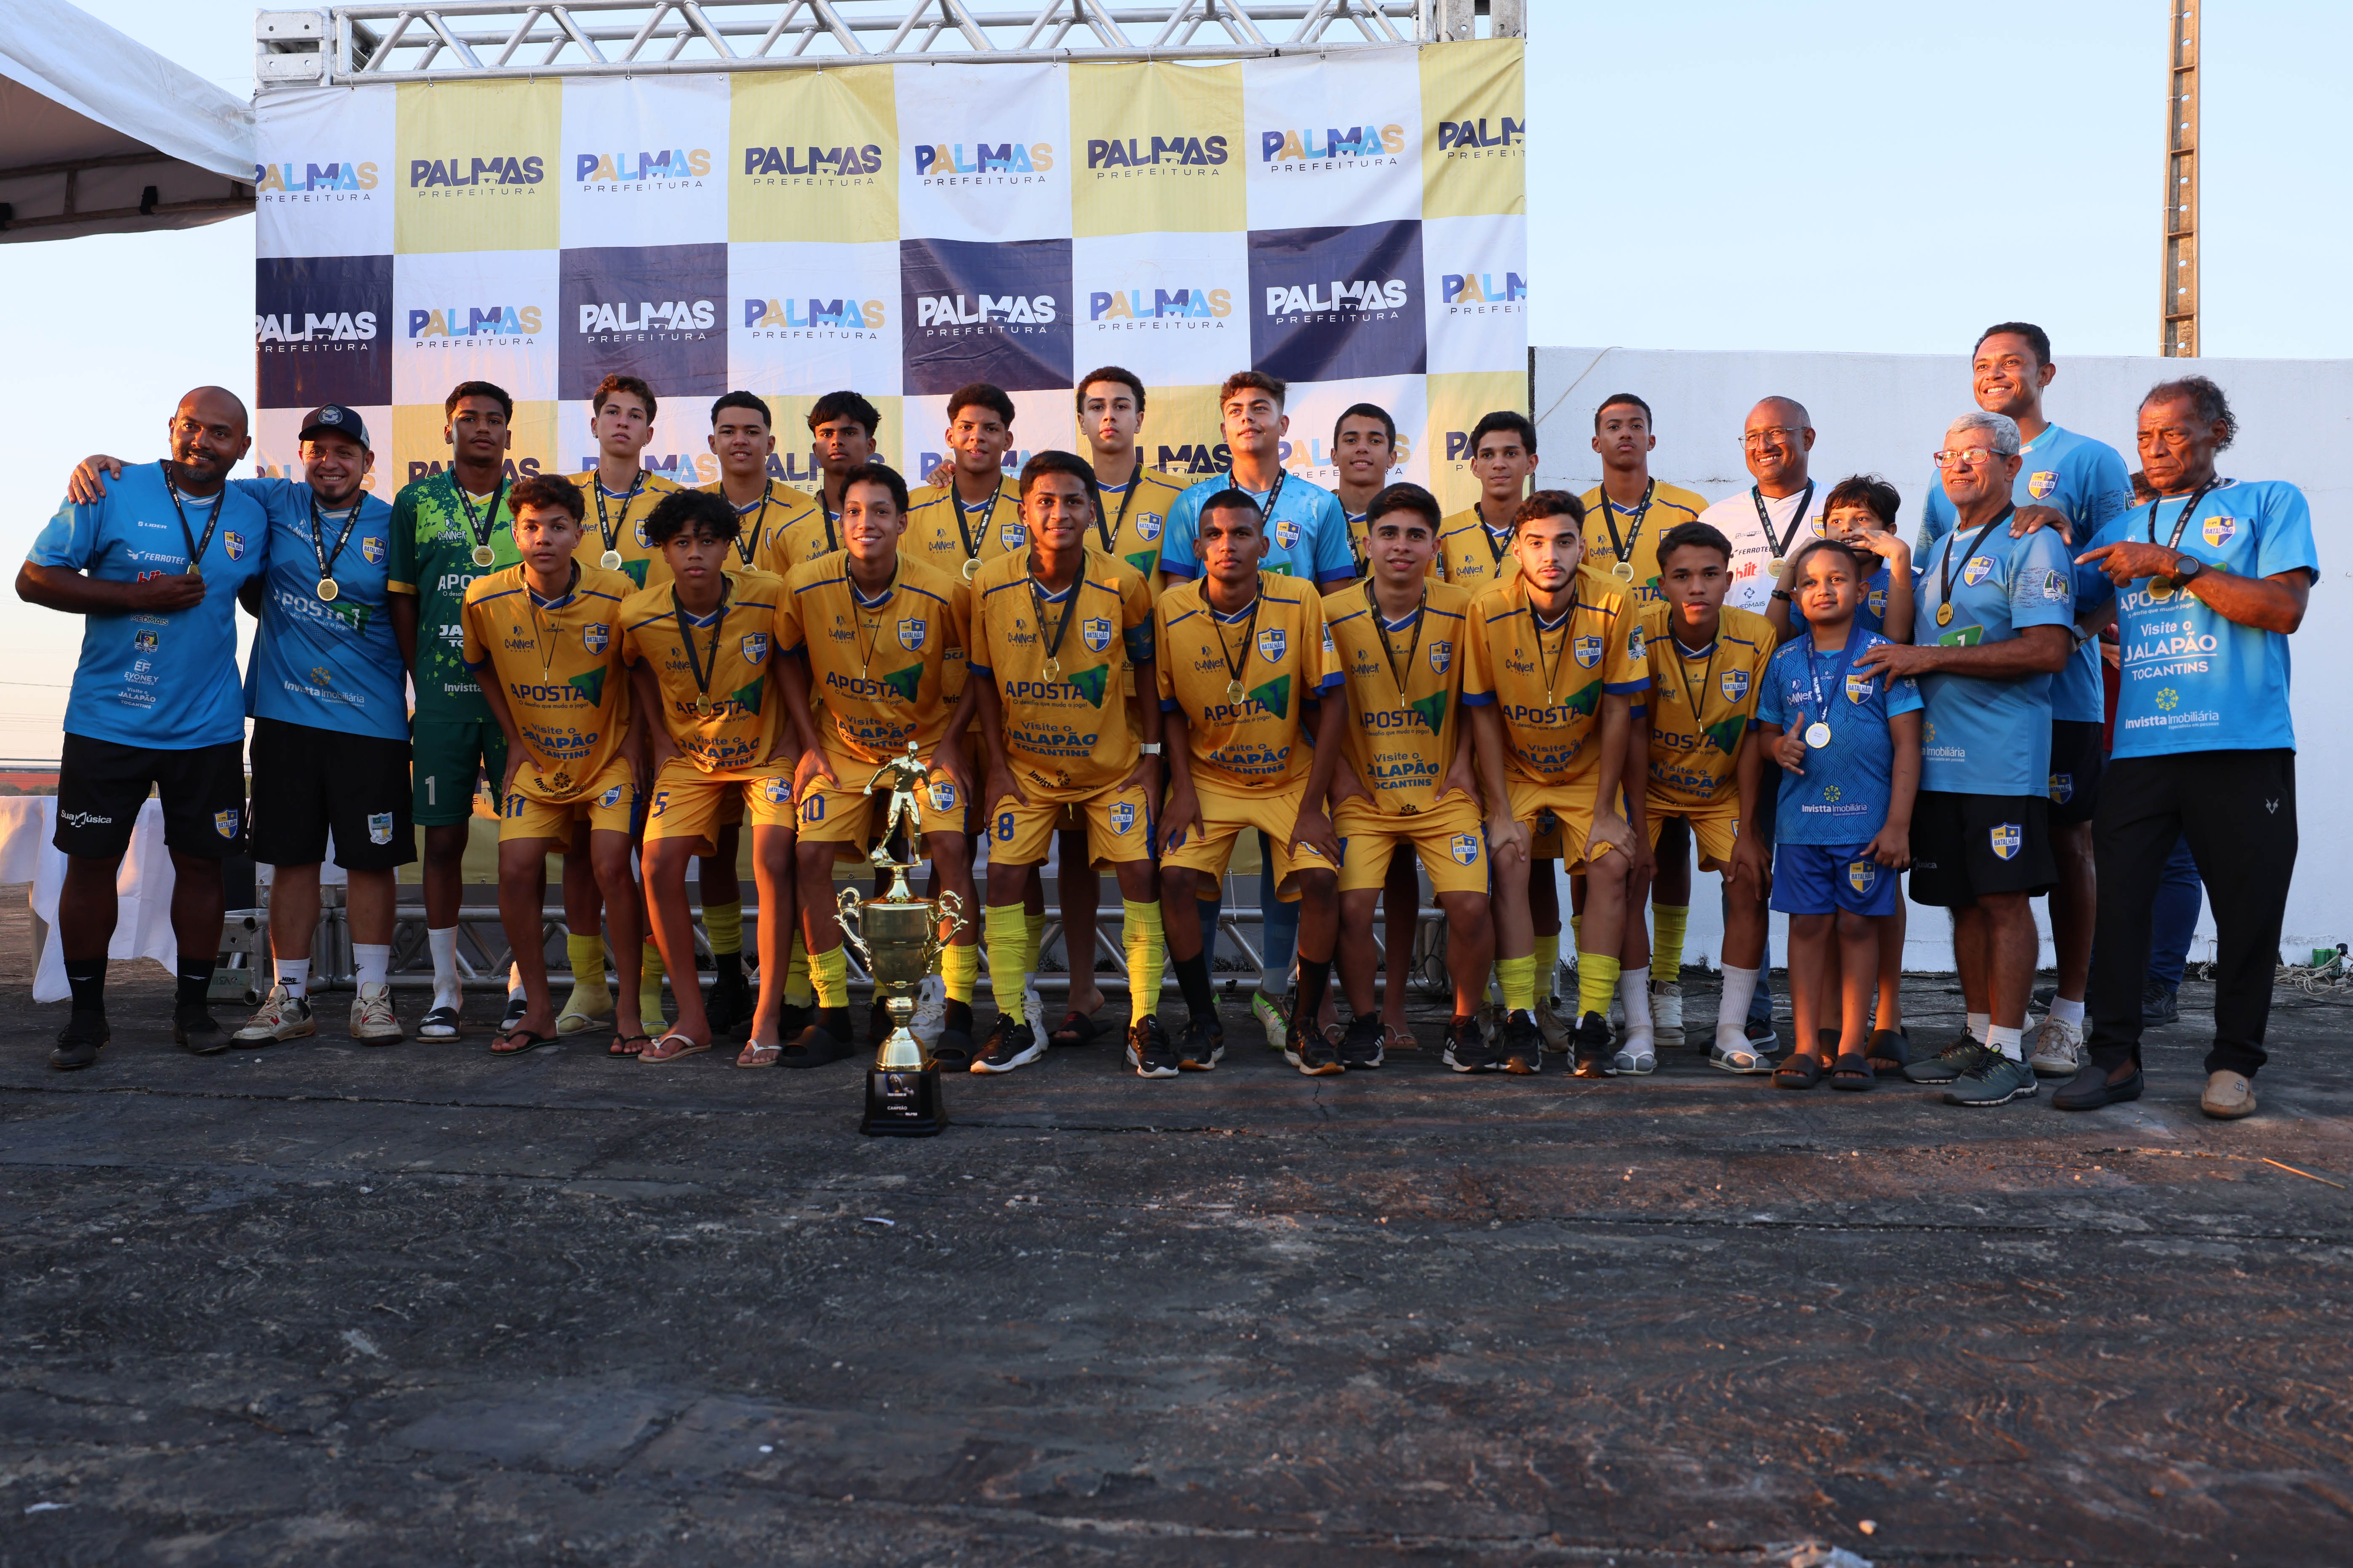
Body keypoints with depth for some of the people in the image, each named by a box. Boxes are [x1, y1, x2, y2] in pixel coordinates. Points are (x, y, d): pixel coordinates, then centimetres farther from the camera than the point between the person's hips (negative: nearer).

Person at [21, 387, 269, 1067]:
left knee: (201, 860, 6)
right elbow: (33, 579, -6)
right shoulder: (113, 493, -5)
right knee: (91, 861, 4)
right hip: (108, 722, -2)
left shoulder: (253, 517, 6)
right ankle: (86, 1013, 19)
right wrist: (141, 595, -16)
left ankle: (193, 1008, 20)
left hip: (209, 728, 2)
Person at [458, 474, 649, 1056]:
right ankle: (539, 1009, 9)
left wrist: (634, 743, -8)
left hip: (609, 755, -3)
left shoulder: (617, 594, -17)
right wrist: (515, 739, 6)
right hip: (536, 761, 3)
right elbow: (482, 667, 10)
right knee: (517, 870, -7)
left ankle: (628, 1010, -3)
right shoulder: (486, 600, -10)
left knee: (611, 867, -16)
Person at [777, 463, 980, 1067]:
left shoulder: (944, 592, -19)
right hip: (842, 746, 2)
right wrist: (809, 744, -2)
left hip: (925, 742, -2)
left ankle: (959, 1015, -10)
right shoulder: (806, 586, -15)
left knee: (950, 847, -20)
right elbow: (791, 661, 3)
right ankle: (832, 1016, 1)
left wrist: (950, 741, -11)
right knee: (810, 855, -12)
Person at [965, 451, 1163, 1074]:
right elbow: (985, 678, 0)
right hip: (1026, 765, 1)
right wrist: (996, 763, -2)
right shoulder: (991, 585, -12)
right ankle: (1015, 1023, 6)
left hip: (1113, 763, -1)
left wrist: (1151, 754, -3)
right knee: (1005, 877, -6)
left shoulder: (1125, 585, -14)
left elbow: (1145, 669, -1)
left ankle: (1144, 1021, 3)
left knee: (1138, 872, -8)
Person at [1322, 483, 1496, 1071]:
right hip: (1364, 795, 0)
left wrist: (1463, 764, 1)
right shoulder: (1335, 614, -5)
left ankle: (1465, 1024, 10)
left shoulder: (1461, 611, -2)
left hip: (1443, 793, 1)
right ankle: (1364, 1023, 8)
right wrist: (1338, 773, -1)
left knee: (1469, 908, -15)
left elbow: (1472, 699, 11)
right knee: (1351, 906, -18)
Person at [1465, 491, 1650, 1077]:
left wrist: (1606, 809, -11)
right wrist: (1500, 810, -15)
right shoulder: (1488, 612, -18)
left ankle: (1593, 1024, -11)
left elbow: (1617, 711, -11)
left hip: (1588, 769, 1)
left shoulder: (1614, 608, -18)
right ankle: (1519, 1021, -15)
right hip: (1514, 769, 0)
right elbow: (1484, 715, -11)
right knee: (1509, 860, -21)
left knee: (1611, 864, -18)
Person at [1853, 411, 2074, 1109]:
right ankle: (1978, 1036, 21)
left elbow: (2048, 650, -17)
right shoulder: (1939, 553, 20)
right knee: (1963, 900, 11)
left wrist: (1930, 658, -16)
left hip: (2002, 758, -7)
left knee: (2004, 900, -3)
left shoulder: (2032, 545, -4)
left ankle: (2009, 1054, 3)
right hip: (1936, 757, 7)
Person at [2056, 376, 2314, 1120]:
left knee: (2248, 911, 3)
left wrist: (2175, 566, -8)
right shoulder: (2122, 531, 19)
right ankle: (2114, 1057, 6)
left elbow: (2284, 608, -5)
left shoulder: (2269, 502, 9)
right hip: (2140, 748, 3)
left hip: (2244, 749, -3)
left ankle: (2234, 1064, 16)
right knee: (2117, 900, -4)